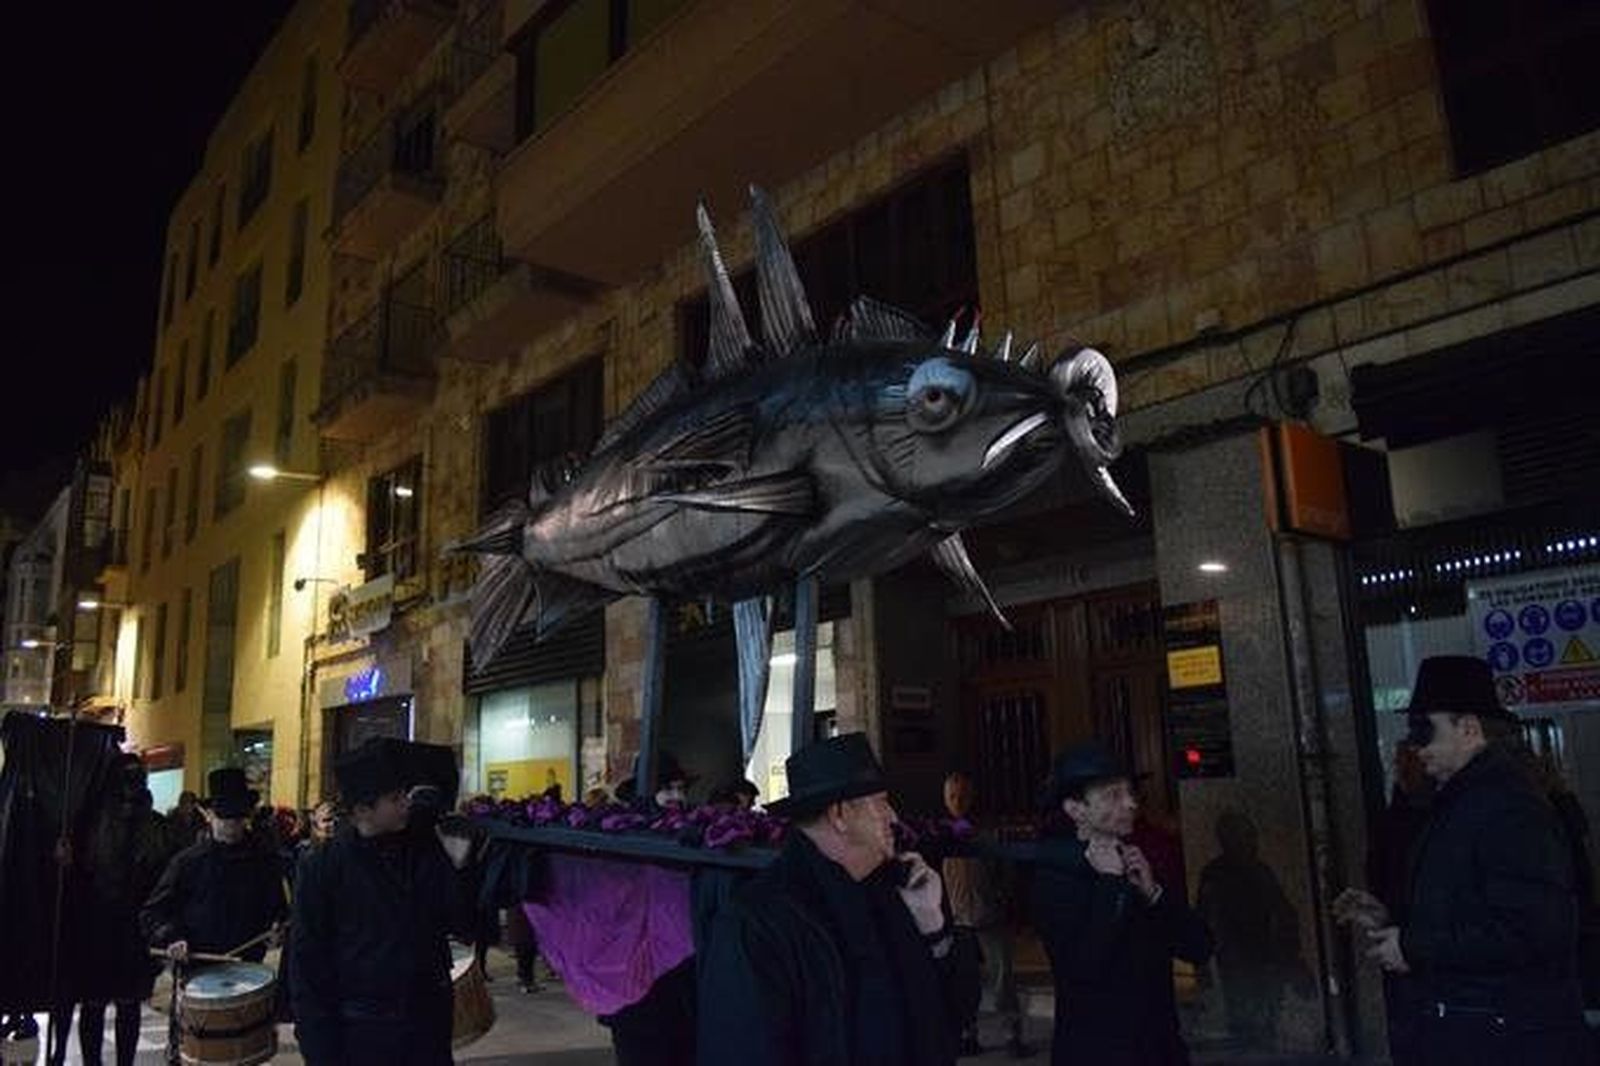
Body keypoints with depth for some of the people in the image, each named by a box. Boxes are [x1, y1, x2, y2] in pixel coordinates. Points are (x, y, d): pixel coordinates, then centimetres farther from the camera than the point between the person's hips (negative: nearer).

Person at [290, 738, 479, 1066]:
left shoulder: (426, 848, -1)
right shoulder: (324, 867, -9)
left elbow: (463, 927, 0)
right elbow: (307, 964, -6)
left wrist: (459, 866, -14)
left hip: (429, 1025, 3)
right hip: (361, 1031, -3)